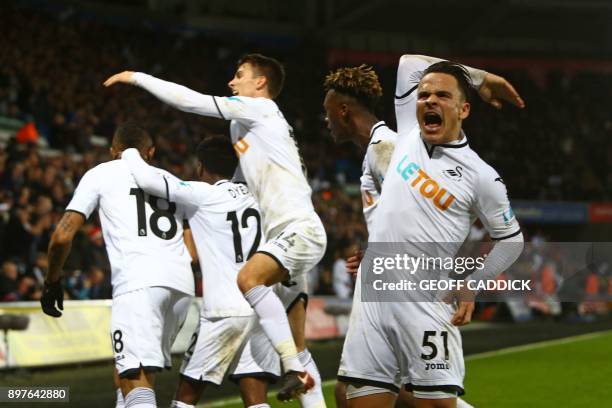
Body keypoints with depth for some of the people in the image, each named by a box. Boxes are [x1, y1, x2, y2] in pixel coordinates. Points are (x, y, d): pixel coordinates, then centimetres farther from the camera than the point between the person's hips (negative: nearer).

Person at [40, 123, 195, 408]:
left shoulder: (101, 174, 16)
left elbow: (62, 236, 9)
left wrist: (52, 281, 24)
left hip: (137, 281, -5)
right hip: (181, 283, 5)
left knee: (136, 382, -16)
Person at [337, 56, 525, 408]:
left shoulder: (481, 176, 1)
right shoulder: (408, 136, 12)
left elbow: (511, 240, 13)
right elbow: (410, 61, 22)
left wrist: (471, 287, 4)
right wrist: (479, 76, 24)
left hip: (426, 306, -4)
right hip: (373, 300, 4)